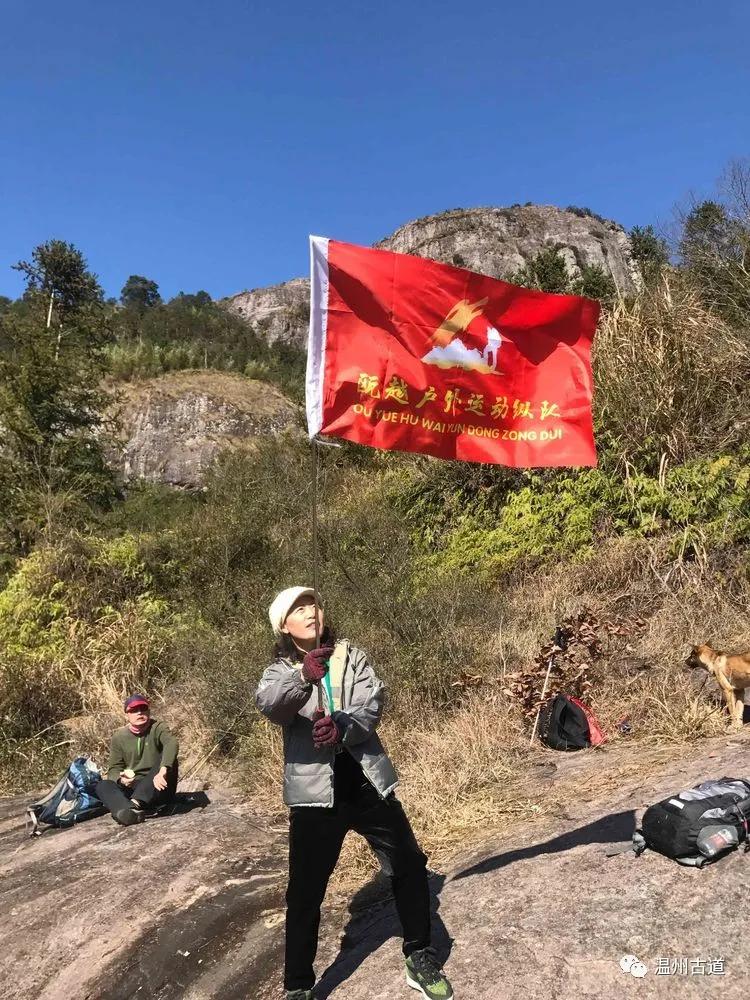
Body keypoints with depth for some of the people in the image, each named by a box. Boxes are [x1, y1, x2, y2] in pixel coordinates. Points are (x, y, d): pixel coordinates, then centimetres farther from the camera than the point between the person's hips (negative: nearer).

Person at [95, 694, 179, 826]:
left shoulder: (157, 728, -6)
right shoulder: (119, 737, 4)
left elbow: (171, 744, -27)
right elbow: (114, 768, 2)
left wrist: (162, 771, -46)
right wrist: (120, 779, -23)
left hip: (157, 787, -3)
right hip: (132, 787, 3)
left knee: (168, 760, -28)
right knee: (102, 786, -18)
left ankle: (134, 804, -40)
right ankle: (128, 811, -47)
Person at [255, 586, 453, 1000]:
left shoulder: (351, 656, 4)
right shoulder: (280, 671, -2)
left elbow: (373, 704, -10)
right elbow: (269, 705, -26)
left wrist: (342, 728, -31)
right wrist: (304, 678, -47)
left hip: (367, 783, 2)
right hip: (315, 792, -2)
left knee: (409, 866, 10)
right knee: (305, 892, 5)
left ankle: (420, 959, 32)